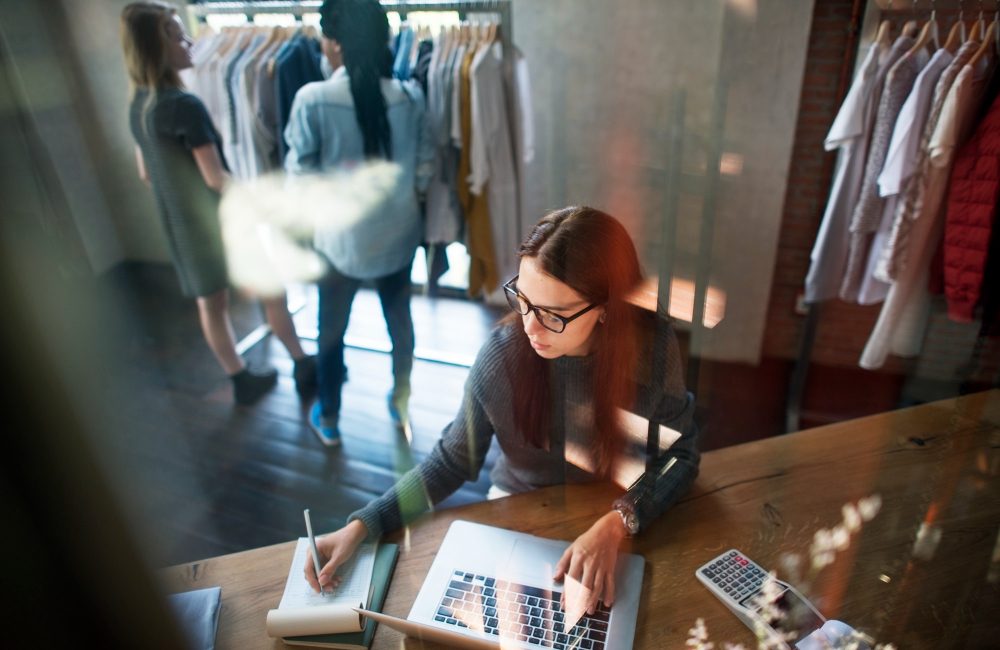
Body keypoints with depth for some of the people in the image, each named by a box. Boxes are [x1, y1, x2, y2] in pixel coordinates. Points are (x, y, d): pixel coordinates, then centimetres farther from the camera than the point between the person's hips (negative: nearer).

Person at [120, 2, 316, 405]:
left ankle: (241, 382, 27)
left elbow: (146, 174, 13)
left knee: (210, 302, 14)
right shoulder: (185, 106, -22)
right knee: (270, 290, 8)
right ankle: (304, 368, 19)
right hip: (217, 217, -8)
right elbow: (216, 177, -22)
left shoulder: (137, 105, 5)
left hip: (178, 222, 8)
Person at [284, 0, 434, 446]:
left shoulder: (312, 100, -19)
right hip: (398, 235, 3)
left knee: (331, 330, 18)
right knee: (399, 318, 22)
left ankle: (328, 418, 35)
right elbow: (425, 167, -2)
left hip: (341, 239, -2)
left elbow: (300, 176, -11)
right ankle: (400, 400, 41)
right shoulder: (409, 95, -10)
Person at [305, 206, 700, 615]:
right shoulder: (503, 354, -21)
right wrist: (361, 526, -18)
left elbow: (681, 454, -10)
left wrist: (615, 524, -27)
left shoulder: (653, 346, -22)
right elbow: (451, 461, -9)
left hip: (622, 512, 1)